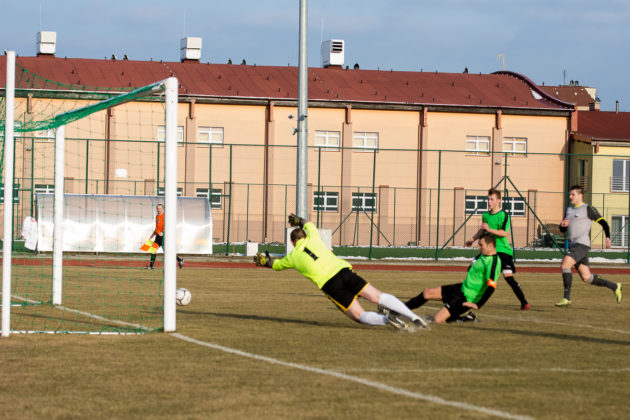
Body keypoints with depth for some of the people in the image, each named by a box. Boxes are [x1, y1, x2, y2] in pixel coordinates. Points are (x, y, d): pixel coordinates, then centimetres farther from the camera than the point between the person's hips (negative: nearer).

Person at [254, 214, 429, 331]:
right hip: (343, 271, 3)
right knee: (377, 296, -1)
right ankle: (414, 318, -18)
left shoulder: (292, 257, 16)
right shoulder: (313, 239, 19)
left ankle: (386, 319, -34)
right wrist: (299, 221, 65)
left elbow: (276, 265, 38)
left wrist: (265, 261, 60)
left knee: (359, 316, -1)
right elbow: (310, 225, 44)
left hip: (330, 285, -3)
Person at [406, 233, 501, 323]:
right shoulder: (483, 255, 7)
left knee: (438, 320, -16)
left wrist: (477, 305, -26)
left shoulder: (493, 262, -24)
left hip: (467, 298, -10)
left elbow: (491, 288, -30)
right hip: (462, 288, 10)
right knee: (426, 293, 10)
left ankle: (468, 318, -1)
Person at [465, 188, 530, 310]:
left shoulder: (503, 215, -10)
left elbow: (504, 233, -22)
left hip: (503, 251, -7)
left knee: (508, 277, -16)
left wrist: (489, 229, -28)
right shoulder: (485, 215, 10)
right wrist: (472, 240, 22)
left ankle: (524, 303, -10)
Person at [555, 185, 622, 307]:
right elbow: (562, 230, 25)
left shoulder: (588, 209, -1)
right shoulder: (569, 210, 21)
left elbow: (603, 223, -1)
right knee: (587, 278, 7)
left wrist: (608, 237, -15)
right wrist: (562, 225, 1)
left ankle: (566, 298, -24)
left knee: (565, 264, -24)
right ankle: (615, 287, 21)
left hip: (582, 244, -8)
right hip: (573, 245, 8)